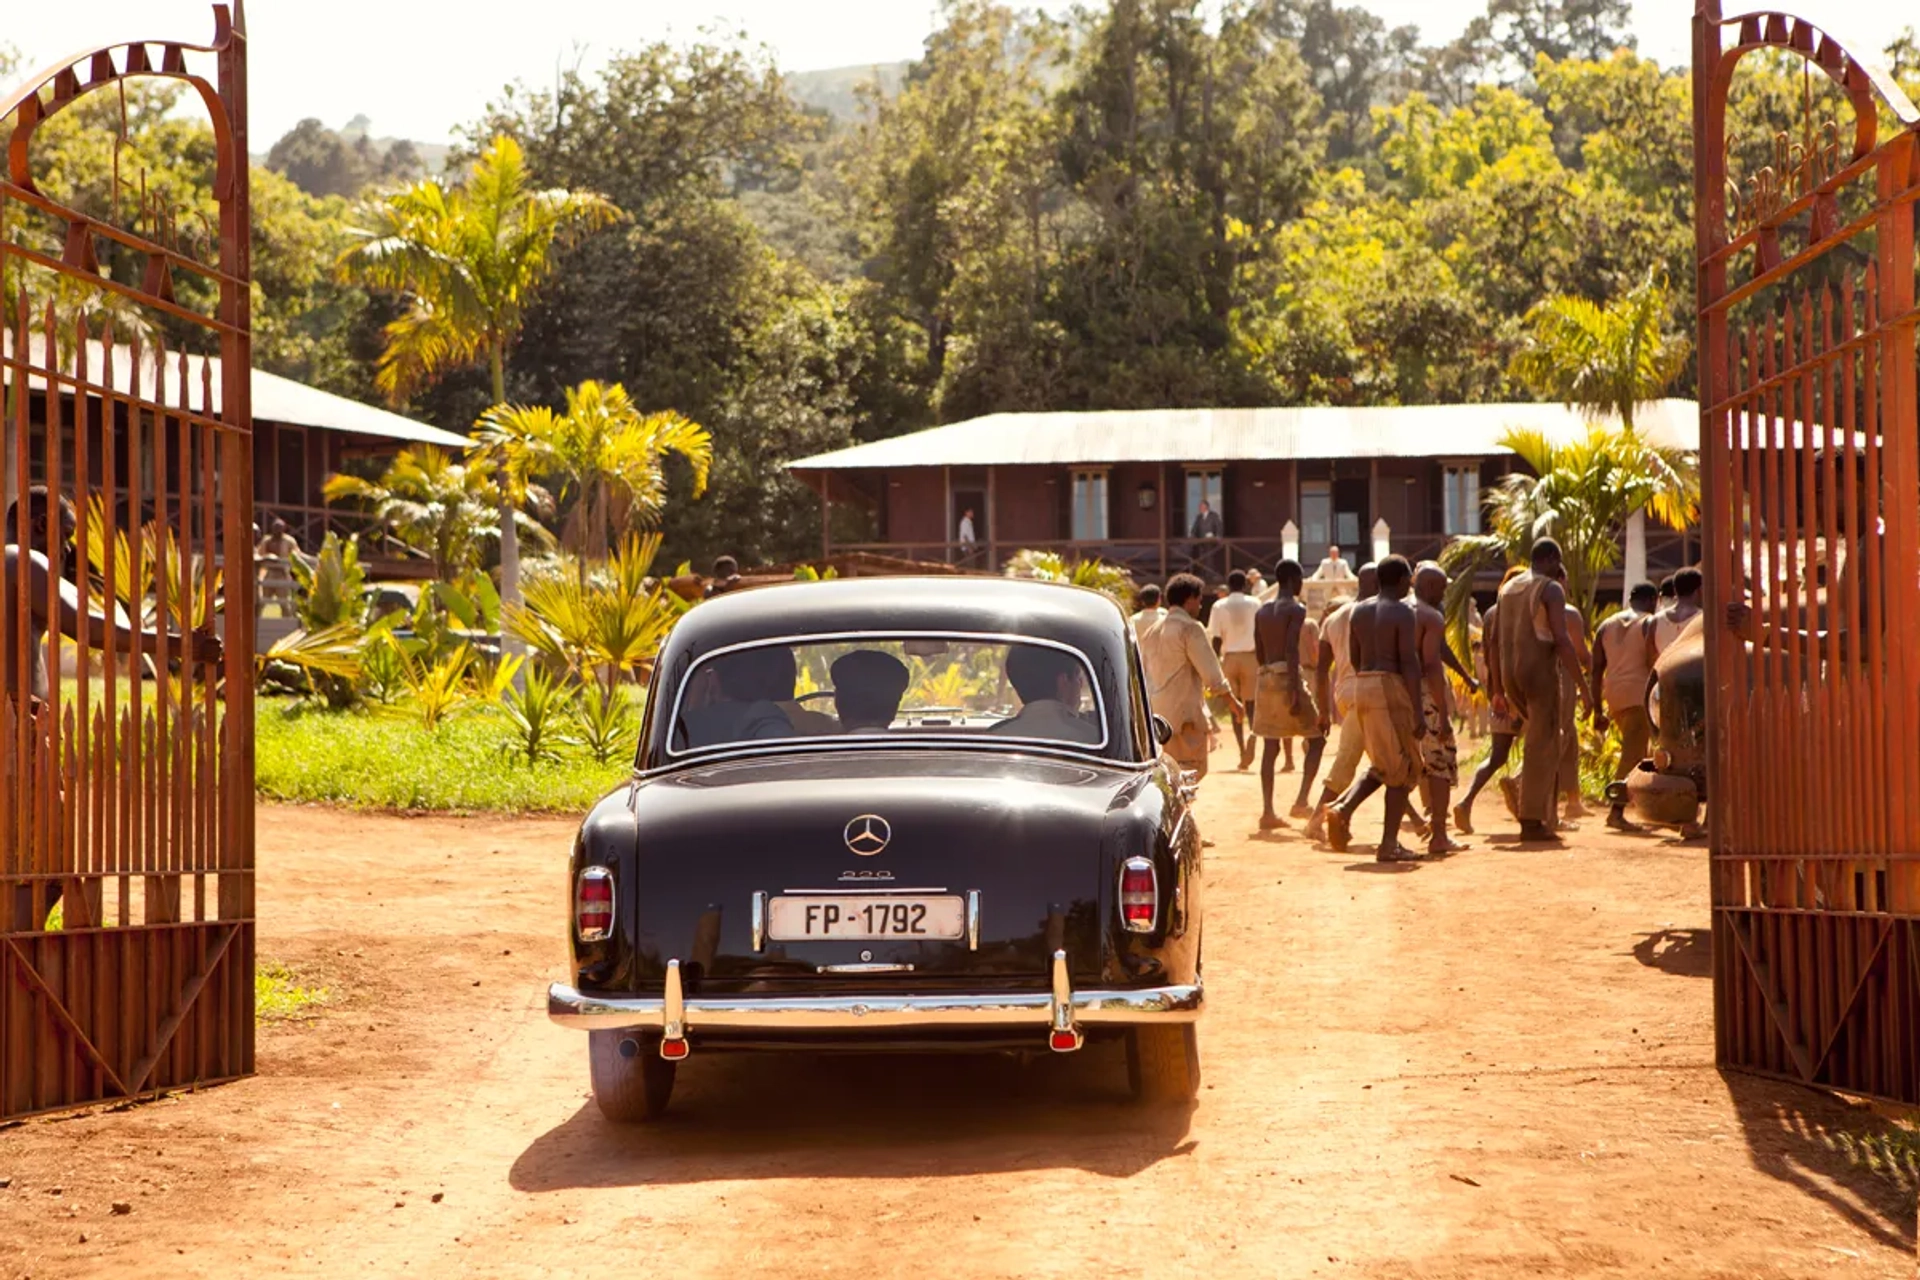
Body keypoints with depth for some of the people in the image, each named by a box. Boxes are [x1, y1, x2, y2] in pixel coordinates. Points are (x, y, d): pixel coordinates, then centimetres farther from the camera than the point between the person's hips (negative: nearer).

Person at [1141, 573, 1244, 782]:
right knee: (1193, 769, -7)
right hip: (1184, 712, -8)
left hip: (1156, 712, 8)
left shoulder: (1152, 631, 15)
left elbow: (1142, 673, 19)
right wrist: (1232, 701, -1)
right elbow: (1210, 670, -10)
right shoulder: (1190, 628, -9)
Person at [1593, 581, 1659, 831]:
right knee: (1632, 754, -10)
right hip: (1640, 695, -7)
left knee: (1636, 752, 20)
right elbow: (1655, 663, -11)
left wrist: (1598, 710, 14)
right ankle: (1616, 811, -19)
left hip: (1614, 697, 7)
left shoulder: (1607, 625, 15)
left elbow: (1597, 669, 13)